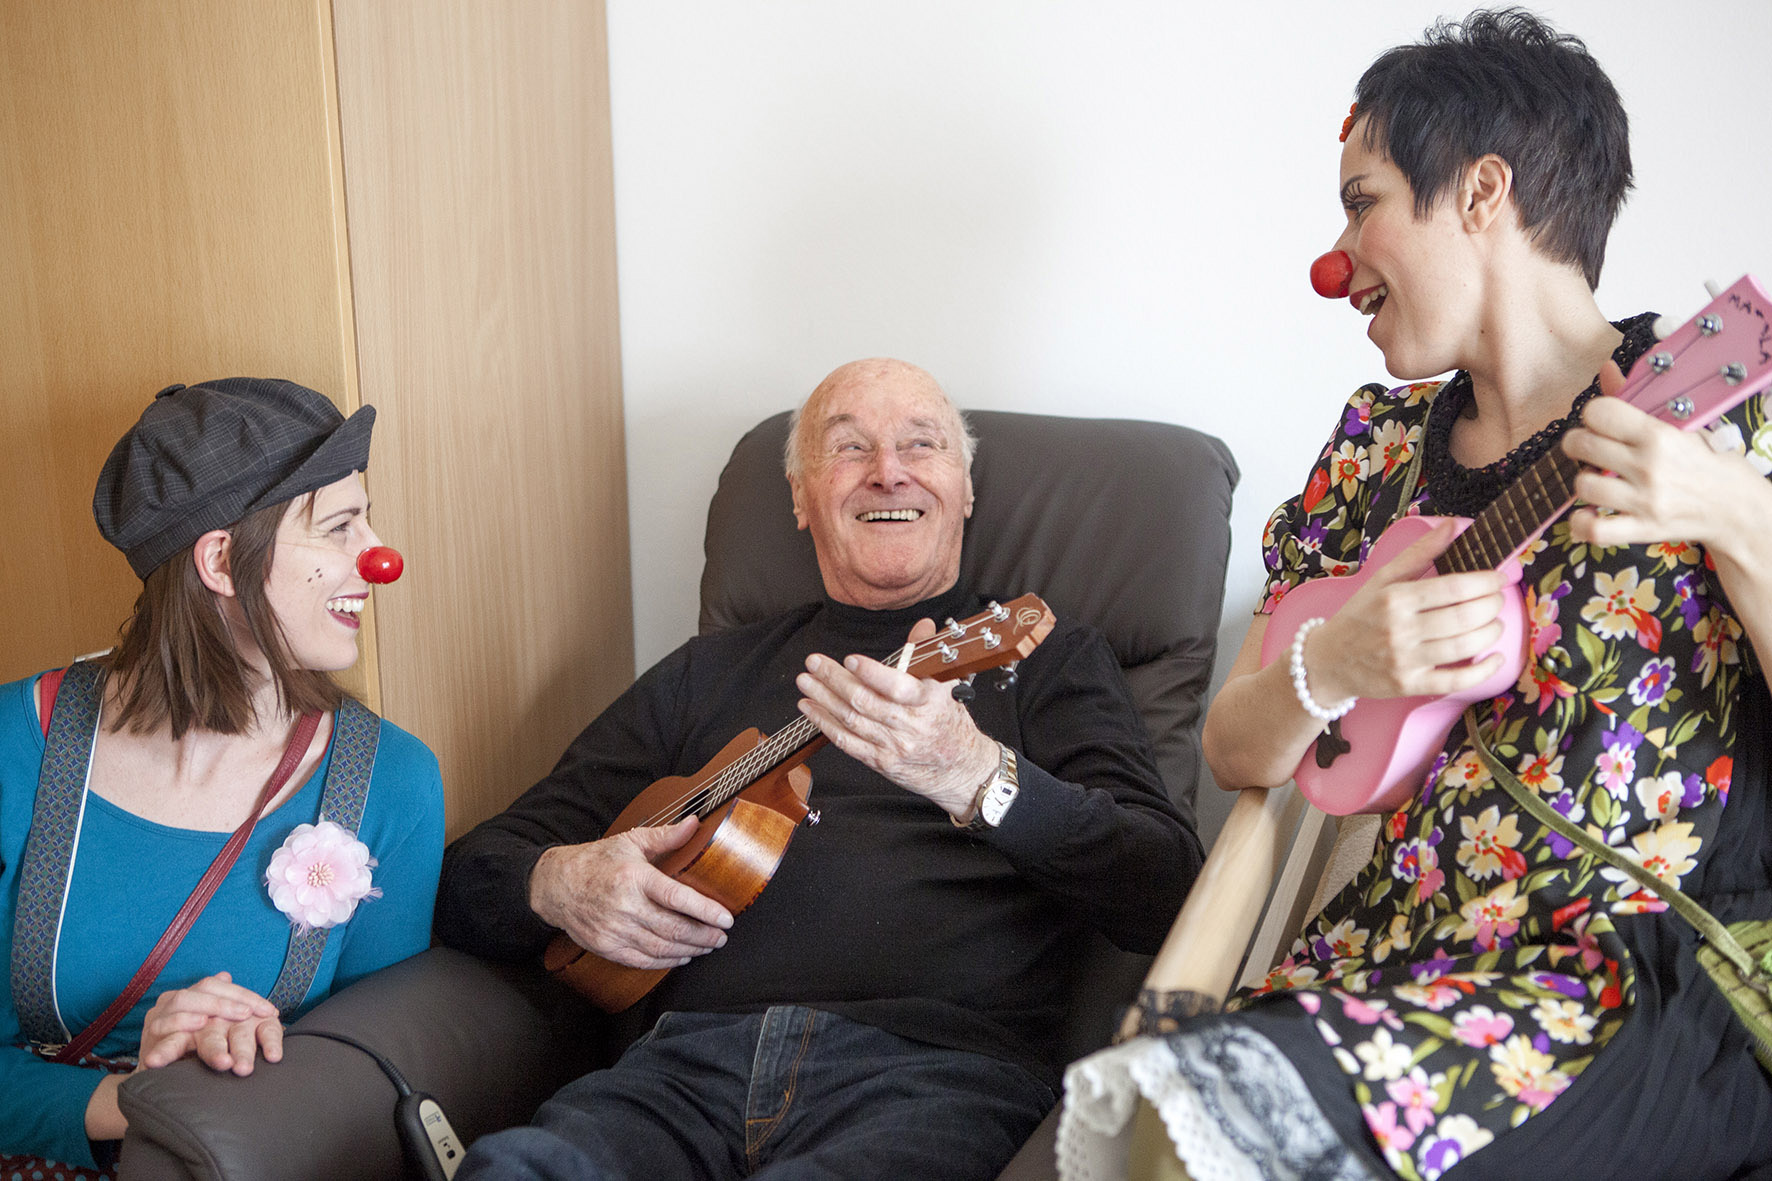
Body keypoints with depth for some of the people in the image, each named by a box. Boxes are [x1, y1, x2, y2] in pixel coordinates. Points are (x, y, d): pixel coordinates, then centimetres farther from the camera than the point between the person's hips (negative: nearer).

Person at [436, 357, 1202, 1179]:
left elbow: (1169, 891, -4)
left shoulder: (1045, 657, 14)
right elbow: (471, 872, 23)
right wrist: (557, 883, -2)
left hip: (931, 1063, -2)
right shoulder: (708, 672, 24)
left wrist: (977, 779, -21)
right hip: (689, 1061, 3)